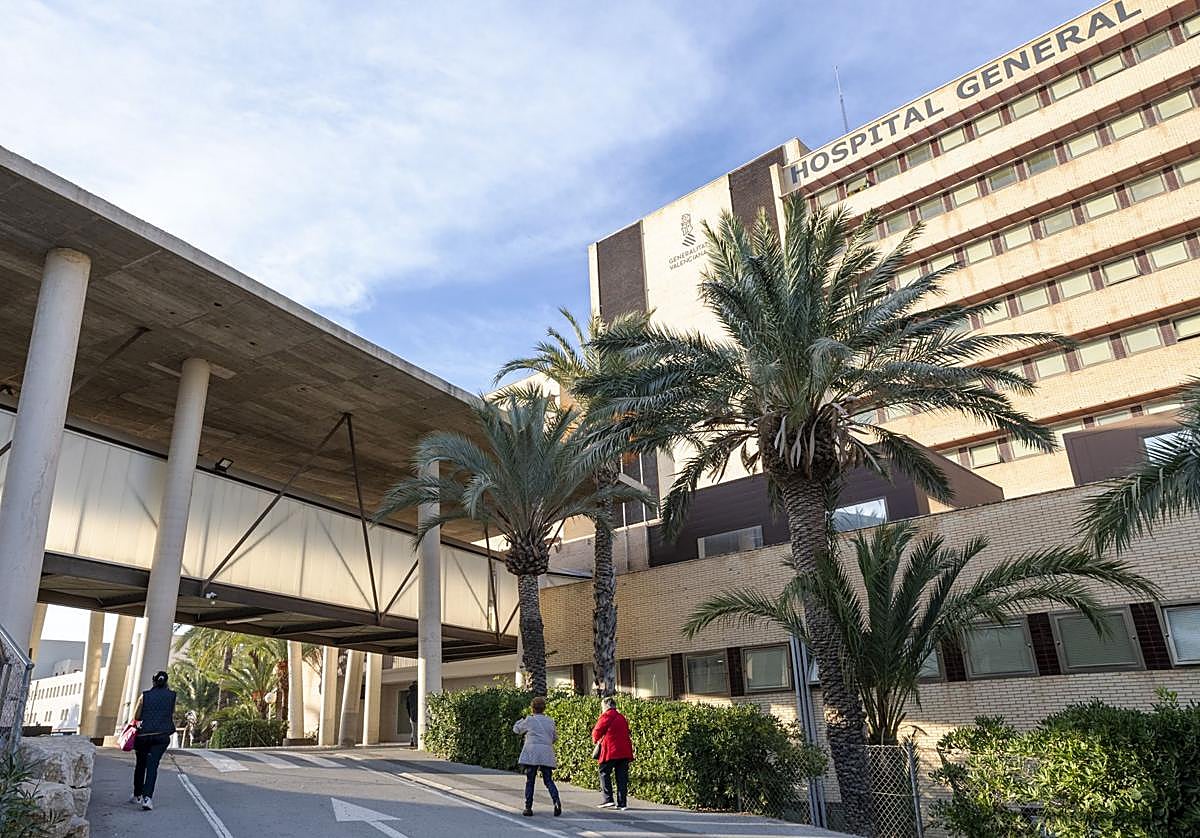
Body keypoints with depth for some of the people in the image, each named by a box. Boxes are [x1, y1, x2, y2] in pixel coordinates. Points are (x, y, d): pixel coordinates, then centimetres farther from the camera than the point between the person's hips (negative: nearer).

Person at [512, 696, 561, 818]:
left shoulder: (529, 720, 0)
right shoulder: (550, 721, 10)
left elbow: (516, 729, 14)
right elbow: (555, 737, 18)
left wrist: (522, 719, 32)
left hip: (532, 754, -3)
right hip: (547, 755, 3)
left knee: (530, 781, 6)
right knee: (548, 780, 5)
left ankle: (528, 807, 6)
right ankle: (556, 801, -16)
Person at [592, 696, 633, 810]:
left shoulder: (606, 716, -4)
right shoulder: (622, 717, 17)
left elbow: (596, 732, -4)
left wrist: (596, 740, 17)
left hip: (610, 751, -6)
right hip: (624, 751, 6)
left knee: (604, 774, 6)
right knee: (622, 777, 7)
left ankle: (608, 799, -3)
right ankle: (622, 803, 6)